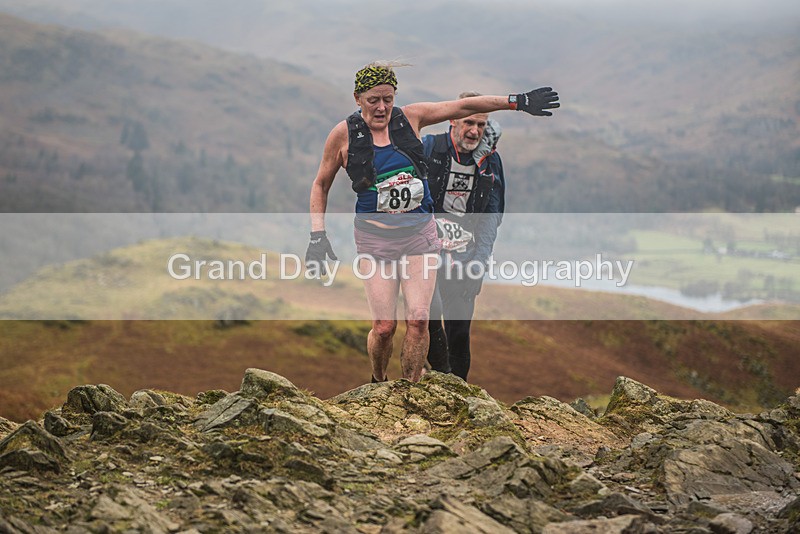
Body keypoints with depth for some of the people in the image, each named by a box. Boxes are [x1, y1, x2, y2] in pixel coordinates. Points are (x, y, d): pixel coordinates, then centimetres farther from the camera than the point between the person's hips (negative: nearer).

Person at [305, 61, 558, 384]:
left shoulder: (410, 117, 0)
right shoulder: (344, 134, -4)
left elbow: (463, 106, 5)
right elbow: (321, 185, 8)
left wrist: (517, 101, 1)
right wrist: (317, 236, -1)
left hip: (419, 233, 2)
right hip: (375, 237, -2)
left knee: (418, 320, -8)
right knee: (384, 326, -6)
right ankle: (378, 383, 22)